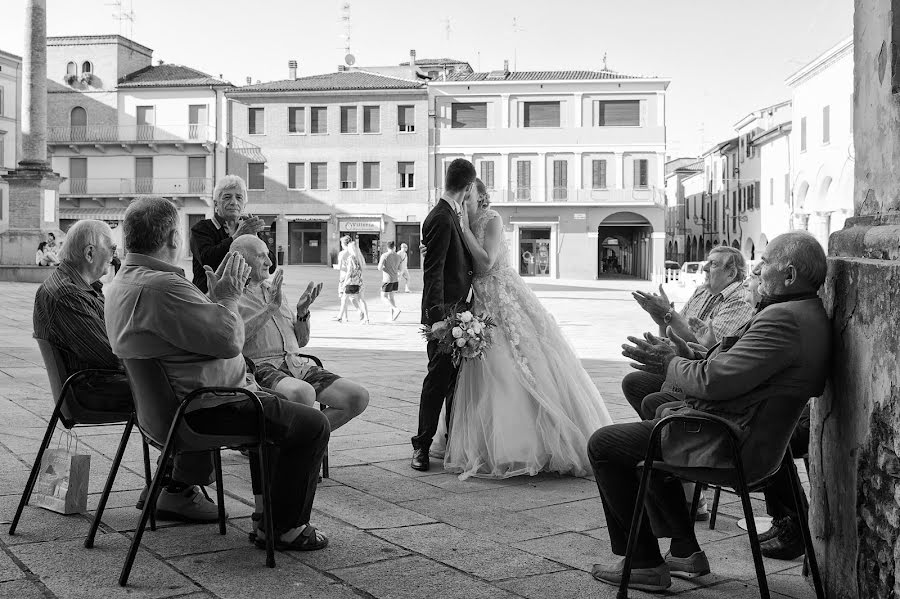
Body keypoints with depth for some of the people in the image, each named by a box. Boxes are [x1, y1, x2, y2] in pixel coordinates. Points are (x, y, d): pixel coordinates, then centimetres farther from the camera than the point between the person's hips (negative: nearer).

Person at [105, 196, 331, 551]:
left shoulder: (126, 281, 9)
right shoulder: (160, 286, -28)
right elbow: (229, 339, -27)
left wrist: (219, 296, 7)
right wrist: (228, 298, -11)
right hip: (205, 409, -12)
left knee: (277, 408, 31)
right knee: (312, 425, -4)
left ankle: (267, 508, 33)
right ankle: (282, 529, 4)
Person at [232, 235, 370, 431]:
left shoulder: (273, 289, 26)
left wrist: (302, 312, 6)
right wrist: (271, 307, -14)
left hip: (297, 364, 7)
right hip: (261, 366, -7)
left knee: (359, 397, -11)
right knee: (304, 393, -39)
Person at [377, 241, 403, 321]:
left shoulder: (384, 255, -11)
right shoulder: (398, 257, 6)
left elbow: (379, 268, -14)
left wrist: (383, 267, 6)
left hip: (387, 279, -6)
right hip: (395, 279, 6)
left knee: (384, 297, 1)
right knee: (391, 297, 14)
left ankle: (396, 309, -19)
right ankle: (392, 316, 11)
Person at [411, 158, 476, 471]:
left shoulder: (450, 216, 15)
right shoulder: (441, 219, -16)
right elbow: (433, 271, -22)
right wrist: (438, 312, -27)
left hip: (457, 309, 10)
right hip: (444, 310, -10)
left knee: (457, 375, 15)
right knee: (438, 377, -4)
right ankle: (422, 446, 4)